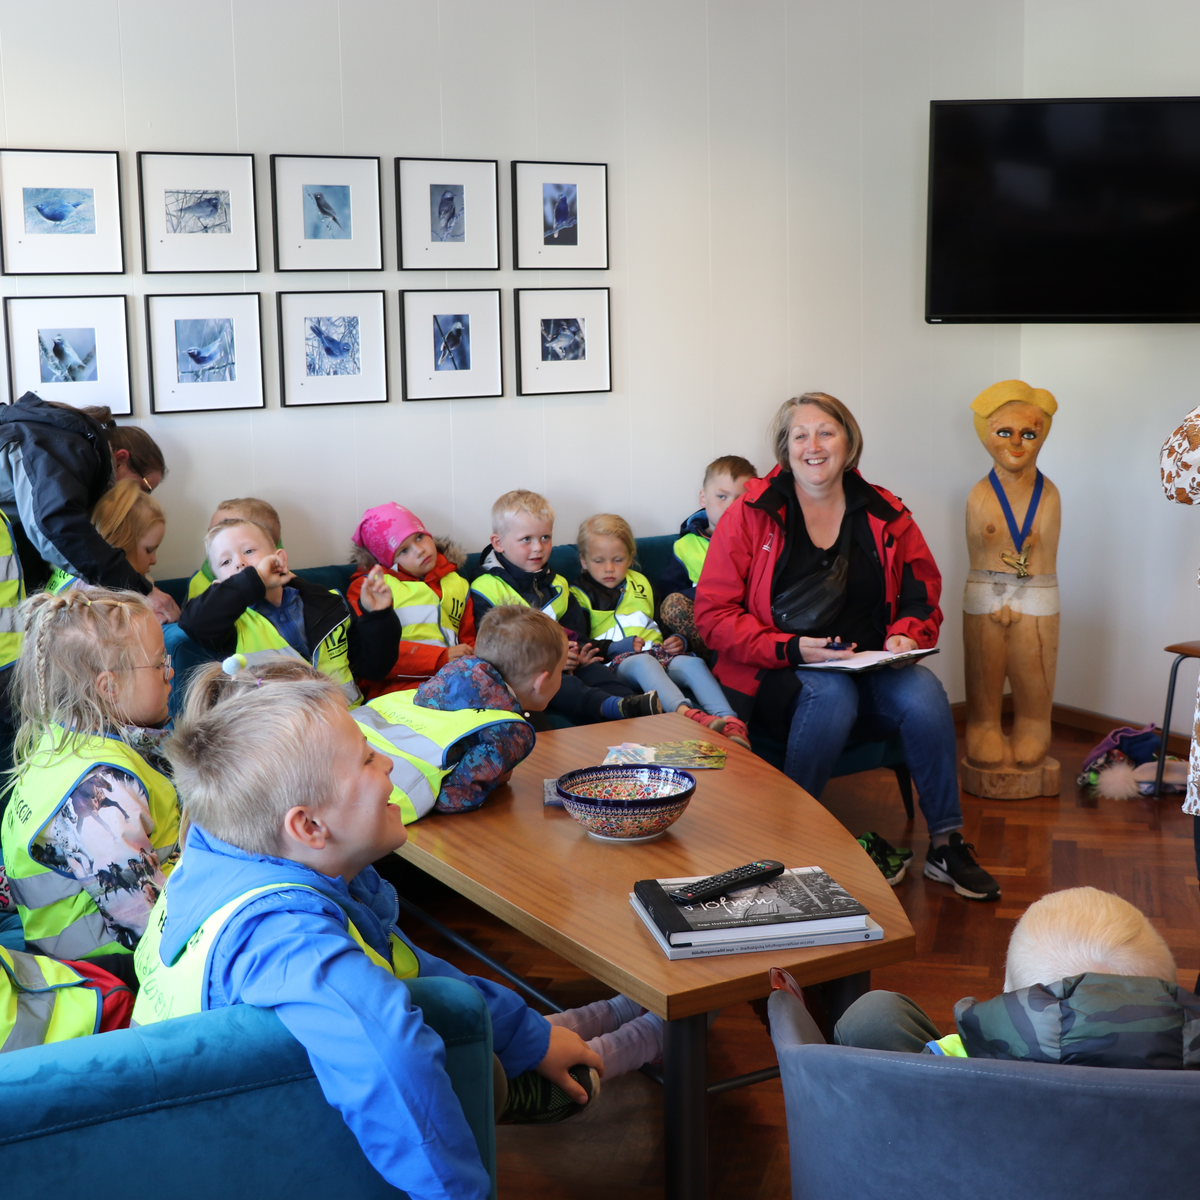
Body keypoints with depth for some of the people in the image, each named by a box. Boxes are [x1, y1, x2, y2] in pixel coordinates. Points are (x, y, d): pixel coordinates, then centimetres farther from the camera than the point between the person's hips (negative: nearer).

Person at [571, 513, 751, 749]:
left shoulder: (641, 584, 29)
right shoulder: (580, 595, 11)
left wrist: (678, 640, 10)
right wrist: (618, 647, -12)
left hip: (658, 653, 5)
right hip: (617, 663, -5)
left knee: (693, 663, -27)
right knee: (643, 662, -40)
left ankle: (731, 723, -46)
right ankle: (686, 714, -64)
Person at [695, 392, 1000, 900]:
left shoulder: (885, 516, 10)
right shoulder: (751, 512, 0)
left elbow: (923, 601, 18)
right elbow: (713, 612, -4)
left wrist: (905, 637, -6)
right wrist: (794, 648, -15)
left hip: (869, 671, 3)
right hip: (776, 676, -3)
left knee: (924, 691, -28)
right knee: (833, 693, -36)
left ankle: (945, 843, -15)